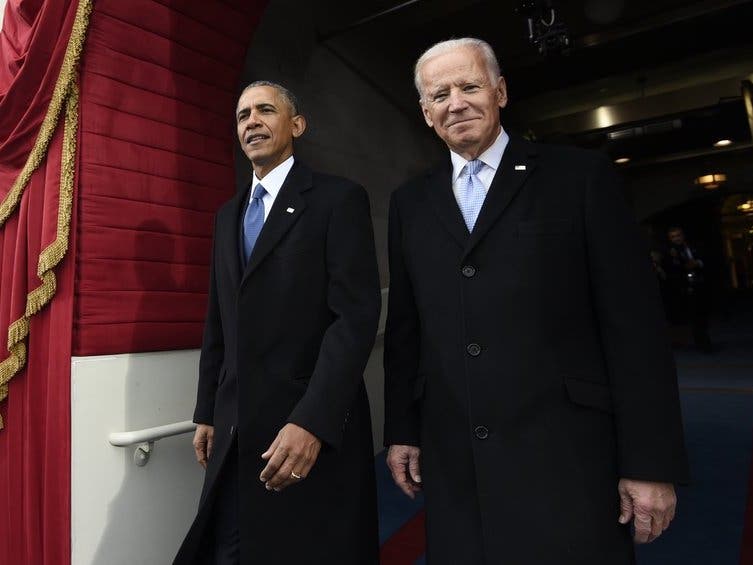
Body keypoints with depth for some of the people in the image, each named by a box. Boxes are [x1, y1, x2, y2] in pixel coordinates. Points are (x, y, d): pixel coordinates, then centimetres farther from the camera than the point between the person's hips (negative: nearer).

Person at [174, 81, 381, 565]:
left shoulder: (340, 198, -6)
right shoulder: (228, 215, 15)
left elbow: (356, 316, -16)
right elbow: (219, 322, 16)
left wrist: (312, 421, -21)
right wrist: (208, 412, 14)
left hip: (315, 430, -6)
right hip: (236, 431, 6)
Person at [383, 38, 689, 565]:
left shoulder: (581, 175, -1)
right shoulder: (410, 202, 9)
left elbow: (635, 323, -4)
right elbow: (405, 326, 10)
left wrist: (651, 462, -6)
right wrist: (401, 430, 9)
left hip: (565, 454, -2)